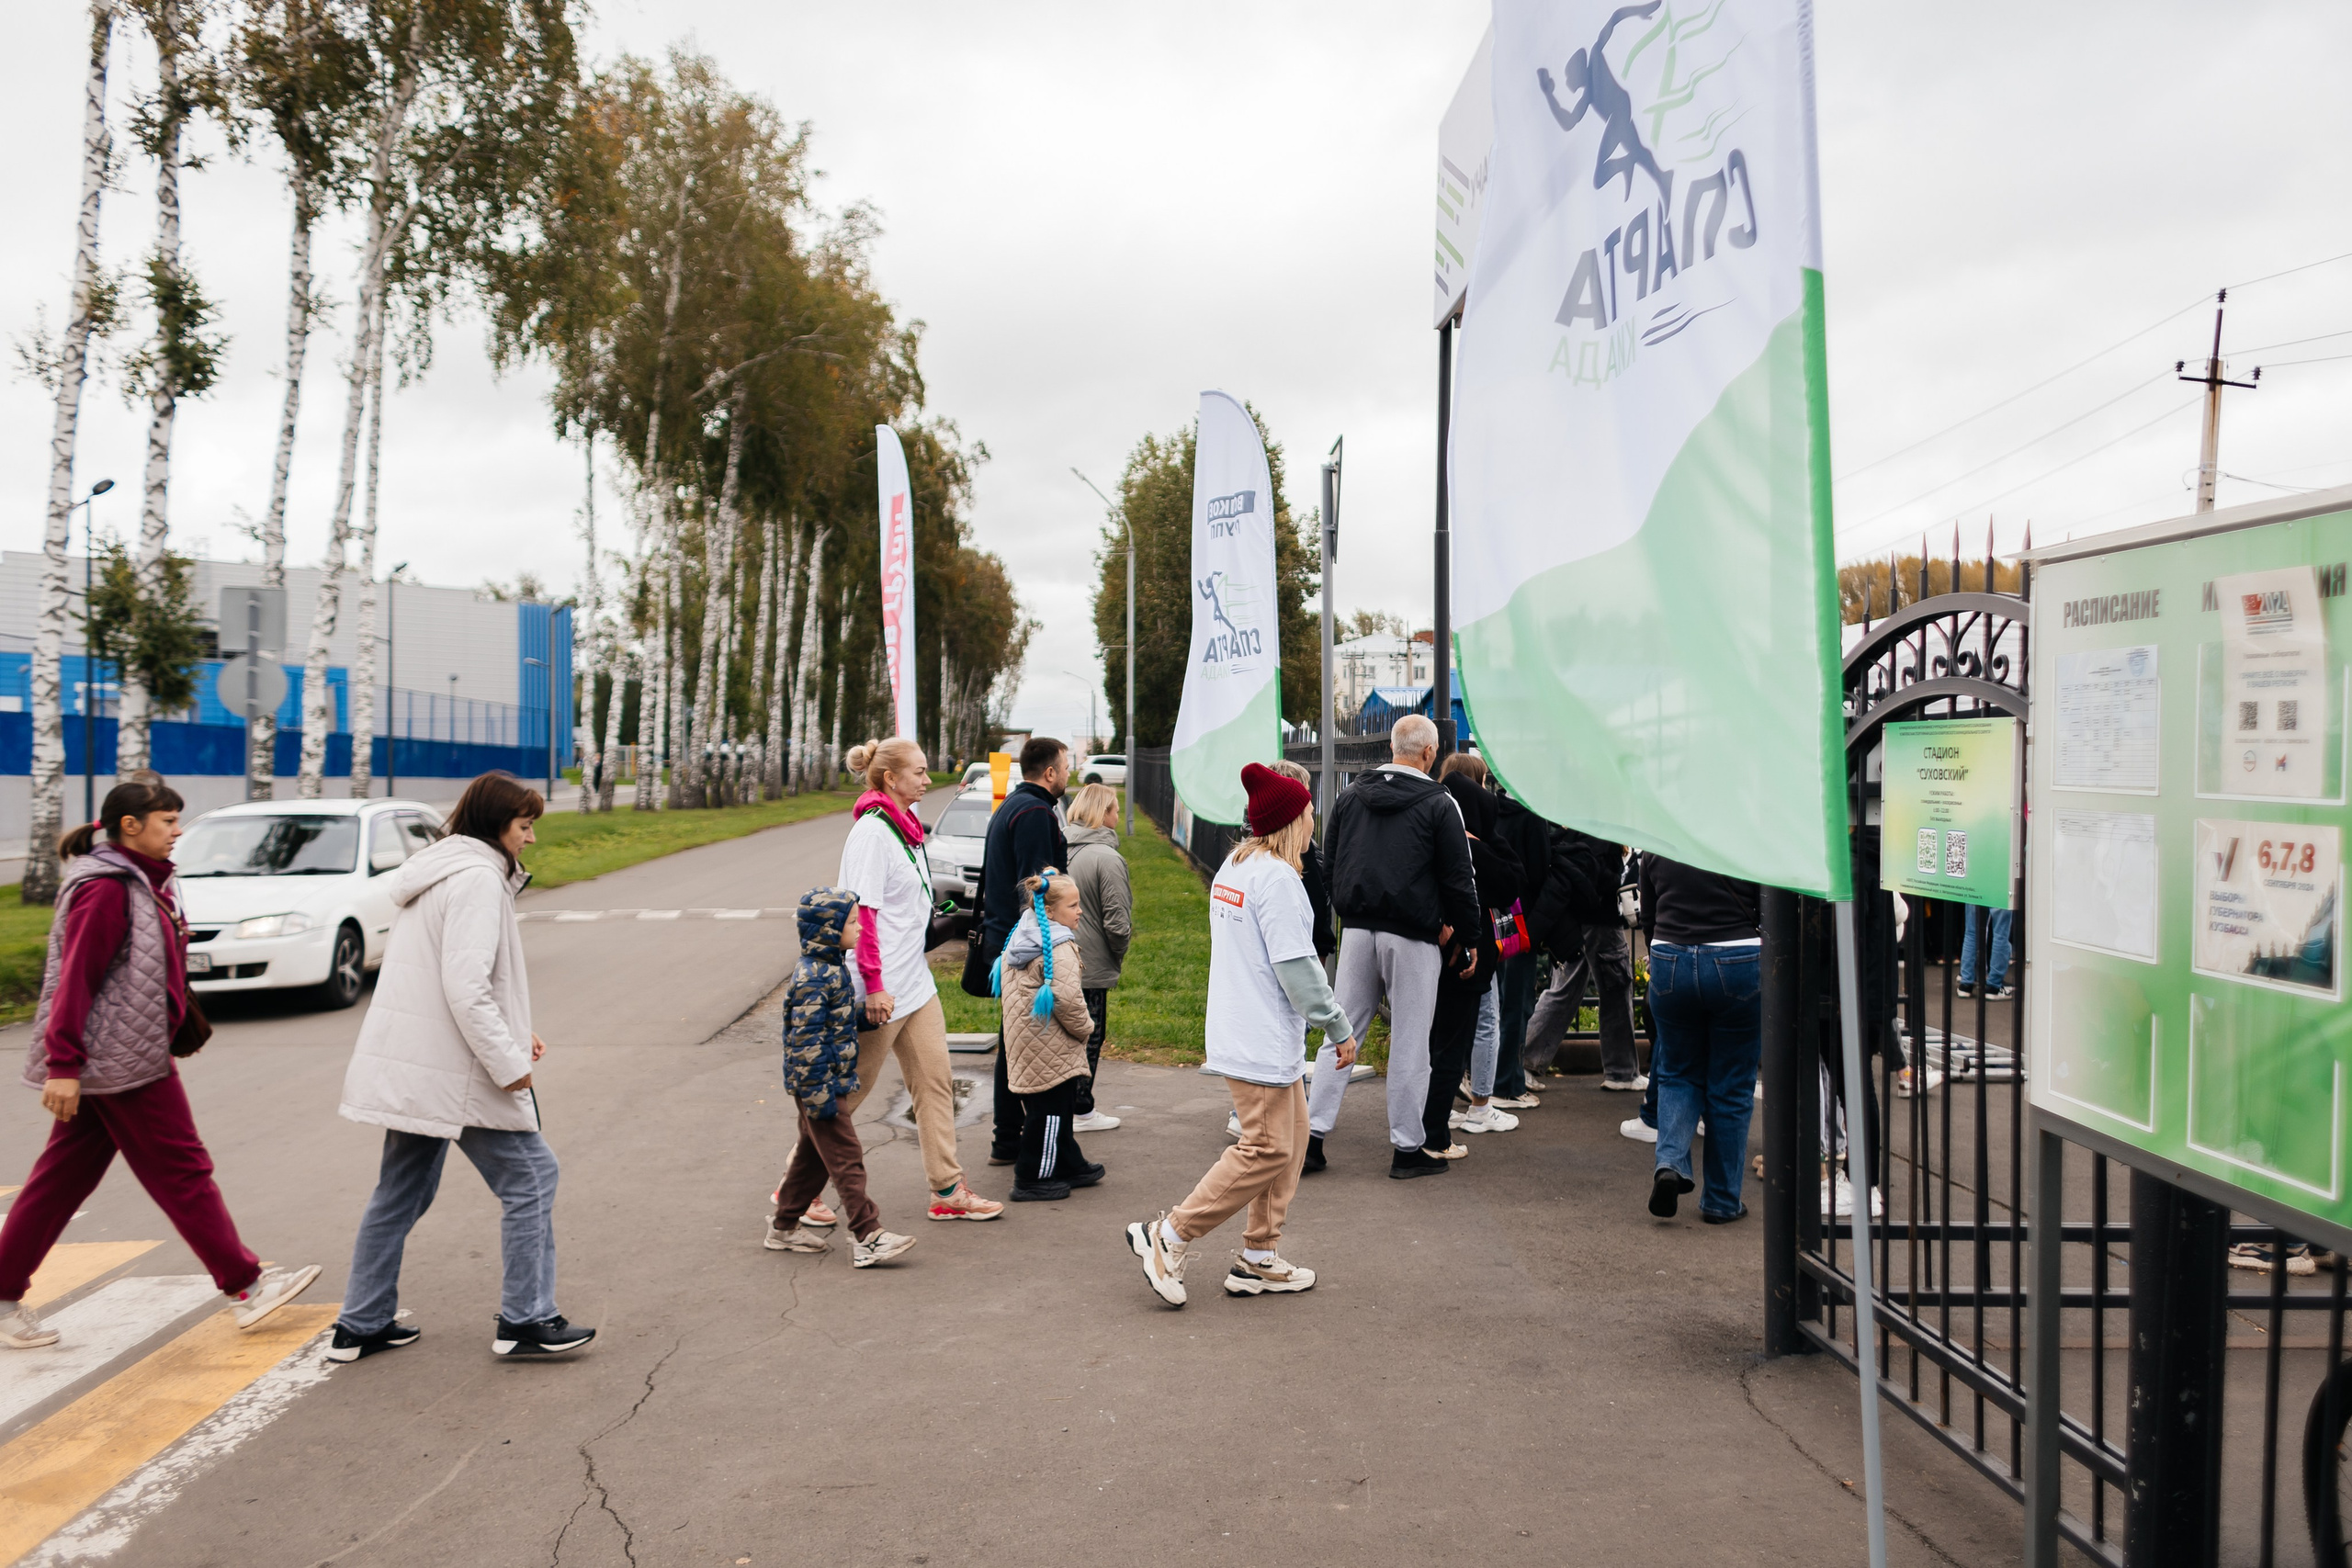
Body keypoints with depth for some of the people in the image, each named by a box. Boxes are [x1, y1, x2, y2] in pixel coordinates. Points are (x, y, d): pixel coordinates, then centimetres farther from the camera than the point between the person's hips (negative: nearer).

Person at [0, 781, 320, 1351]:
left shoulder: (145, 882, 15)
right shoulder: (105, 889, -15)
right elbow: (76, 979, -20)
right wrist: (63, 1064, -23)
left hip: (137, 1050, 10)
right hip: (118, 1058, -10)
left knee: (62, 1178, 12)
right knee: (181, 1171, -3)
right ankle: (244, 1287, 4)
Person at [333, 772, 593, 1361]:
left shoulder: (439, 871, 17)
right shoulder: (476, 878, -16)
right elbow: (466, 987, -24)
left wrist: (513, 1031, 15)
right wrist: (510, 1062, -18)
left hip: (409, 1065, 10)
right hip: (454, 1070, -10)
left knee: (402, 1191, 17)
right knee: (531, 1176, -1)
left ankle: (361, 1325, 24)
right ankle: (525, 1320, 3)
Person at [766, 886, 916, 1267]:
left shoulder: (829, 966, 10)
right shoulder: (813, 977, -22)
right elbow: (805, 1039, -25)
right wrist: (820, 1095, -24)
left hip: (833, 1081, 10)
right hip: (820, 1083, -10)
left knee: (814, 1155, 18)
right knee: (846, 1157, -8)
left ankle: (784, 1227, 29)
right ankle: (867, 1238, -6)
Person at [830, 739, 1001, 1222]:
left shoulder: (907, 826, 12)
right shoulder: (872, 832, -16)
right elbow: (862, 913, -22)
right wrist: (874, 984, -25)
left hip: (916, 984, 9)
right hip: (880, 992, -9)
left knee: (935, 1083, 9)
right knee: (847, 1093, 2)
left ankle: (947, 1191, 15)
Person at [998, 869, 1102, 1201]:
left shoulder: (1019, 938, 10)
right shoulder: (1059, 947, -20)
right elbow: (1067, 998, -26)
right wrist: (1085, 1027, -7)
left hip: (1025, 1043, 10)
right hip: (1051, 1048, -10)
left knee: (1059, 1110, 20)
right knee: (1049, 1111, 0)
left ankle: (1070, 1165, 31)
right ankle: (1033, 1178, 7)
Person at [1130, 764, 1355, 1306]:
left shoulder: (1233, 867, 12)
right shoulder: (1276, 878, -18)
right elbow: (1296, 966, -20)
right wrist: (1340, 1028, -11)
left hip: (1244, 1031, 10)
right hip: (1263, 1042, -10)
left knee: (1292, 1135, 15)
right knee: (1268, 1150, -4)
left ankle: (1259, 1259, 20)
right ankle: (1170, 1236, 2)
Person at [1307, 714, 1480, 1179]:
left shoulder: (1350, 796, 9)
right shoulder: (1439, 804, -7)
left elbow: (1330, 858, 16)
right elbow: (1459, 876, -5)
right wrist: (1464, 930, 6)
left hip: (1357, 929, 5)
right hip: (1412, 936, -4)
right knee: (1410, 1042, 3)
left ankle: (1312, 1133, 7)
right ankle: (1407, 1148, 9)